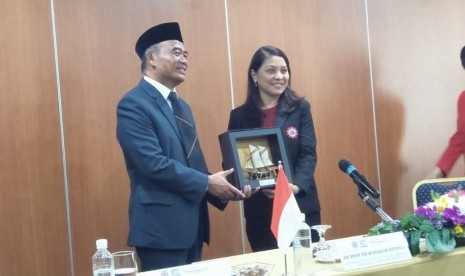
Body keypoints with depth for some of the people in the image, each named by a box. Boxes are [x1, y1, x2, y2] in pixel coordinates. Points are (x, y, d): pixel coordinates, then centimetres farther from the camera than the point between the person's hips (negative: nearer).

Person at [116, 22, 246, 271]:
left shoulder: (182, 106, 17)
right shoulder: (133, 104, -12)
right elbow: (153, 163, -22)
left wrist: (218, 189, 1)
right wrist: (207, 182, -16)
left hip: (192, 223, 9)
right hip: (162, 225, -9)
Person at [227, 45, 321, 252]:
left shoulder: (300, 108, 3)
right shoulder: (240, 116, 4)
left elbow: (308, 154, -4)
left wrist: (296, 186, -22)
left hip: (300, 205, 0)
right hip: (260, 210, 0)